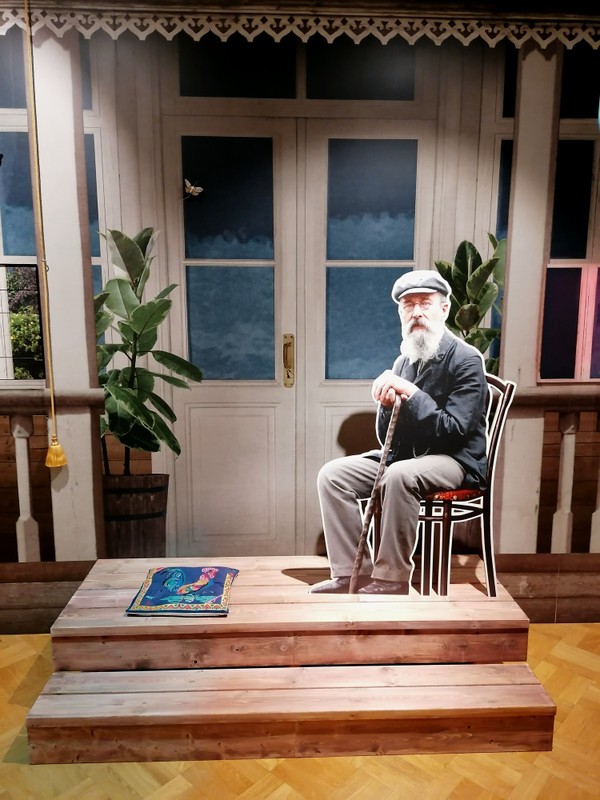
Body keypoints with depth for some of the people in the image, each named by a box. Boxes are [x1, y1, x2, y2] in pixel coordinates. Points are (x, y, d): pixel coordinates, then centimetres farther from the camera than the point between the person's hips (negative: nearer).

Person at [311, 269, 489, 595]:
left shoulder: (466, 359, -9)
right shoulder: (403, 362, 8)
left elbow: (454, 431, -18)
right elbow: (386, 438, 8)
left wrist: (411, 393, -23)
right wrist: (387, 406, -14)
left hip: (456, 461, -6)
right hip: (404, 455, 6)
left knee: (398, 475, -37)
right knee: (332, 474, -11)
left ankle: (391, 580, -20)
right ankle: (353, 572, -8)